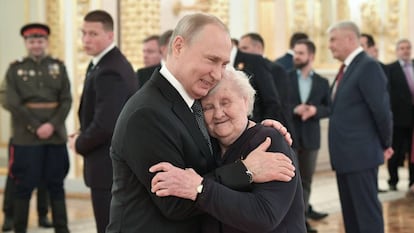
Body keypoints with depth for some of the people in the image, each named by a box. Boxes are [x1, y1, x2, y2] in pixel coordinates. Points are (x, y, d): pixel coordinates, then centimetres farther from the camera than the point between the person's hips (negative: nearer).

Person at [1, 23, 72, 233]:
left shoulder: (59, 67, 9)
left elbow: (66, 101, 2)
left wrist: (52, 125, -12)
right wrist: (35, 127, -12)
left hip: (55, 136, 2)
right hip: (25, 138, -2)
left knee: (56, 185, 7)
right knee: (24, 186, 2)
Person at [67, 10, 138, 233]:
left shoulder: (108, 71, -20)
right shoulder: (115, 62, 12)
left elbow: (105, 124, -26)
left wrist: (80, 144, -9)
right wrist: (83, 136, 8)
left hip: (109, 165, -10)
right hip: (120, 161, 10)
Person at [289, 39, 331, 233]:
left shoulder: (322, 82, 8)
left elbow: (329, 108, 6)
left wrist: (315, 110, -13)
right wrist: (294, 109, -19)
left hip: (311, 137, 3)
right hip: (288, 135, -2)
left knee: (306, 181, 9)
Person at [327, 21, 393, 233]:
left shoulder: (368, 66, -14)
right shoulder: (347, 68, 15)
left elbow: (381, 109, -16)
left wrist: (385, 144, -6)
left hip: (361, 153, -9)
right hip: (345, 155, 9)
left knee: (367, 211, -3)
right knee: (350, 213, 15)